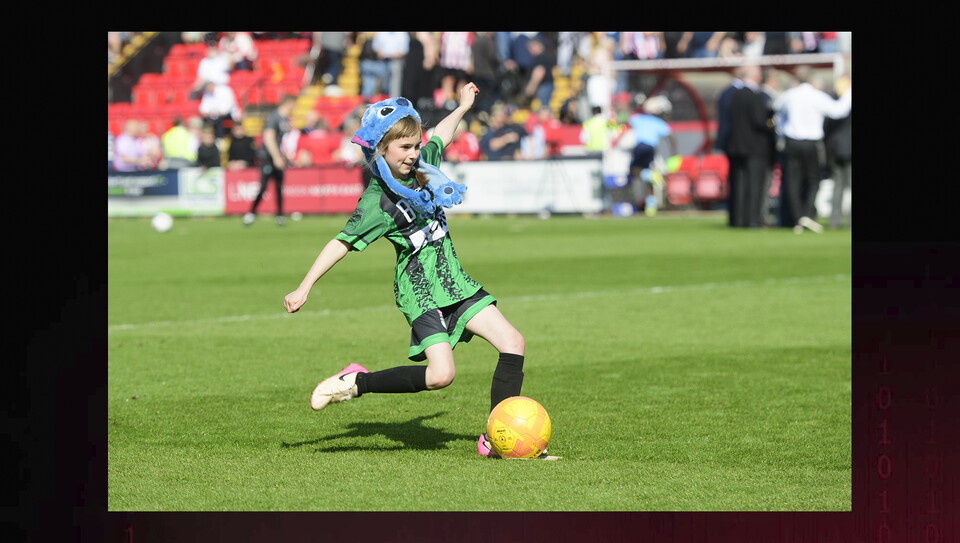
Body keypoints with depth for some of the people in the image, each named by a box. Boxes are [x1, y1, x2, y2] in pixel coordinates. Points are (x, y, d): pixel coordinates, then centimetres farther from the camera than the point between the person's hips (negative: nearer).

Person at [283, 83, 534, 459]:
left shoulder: (420, 165, 4)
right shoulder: (377, 201, -16)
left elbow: (440, 137, 26)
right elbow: (342, 243, -19)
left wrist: (462, 107, 36)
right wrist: (304, 288, -22)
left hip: (452, 279, 8)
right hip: (420, 290, -8)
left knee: (513, 343, -5)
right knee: (440, 375, -21)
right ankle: (356, 383, -2)